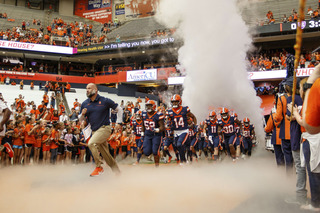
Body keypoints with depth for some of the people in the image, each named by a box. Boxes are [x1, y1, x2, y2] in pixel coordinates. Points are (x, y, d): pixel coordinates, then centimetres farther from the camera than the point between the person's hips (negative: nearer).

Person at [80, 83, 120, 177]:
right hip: (94, 131, 5)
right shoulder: (85, 104, 4)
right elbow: (81, 120, 11)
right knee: (106, 155, 10)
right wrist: (83, 114, -12)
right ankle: (117, 171, 27)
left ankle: (99, 167, -14)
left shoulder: (105, 101, -7)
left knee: (91, 143, -27)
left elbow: (118, 109, 3)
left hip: (105, 128, -5)